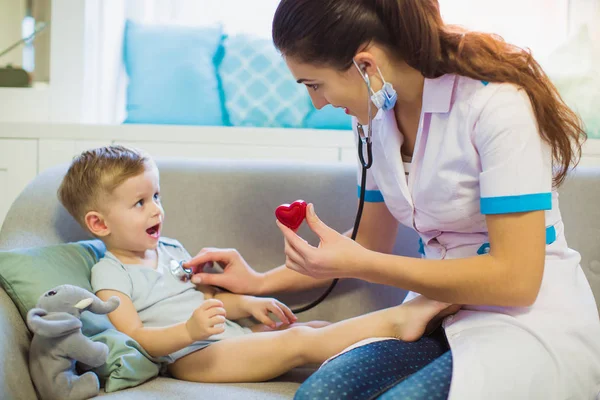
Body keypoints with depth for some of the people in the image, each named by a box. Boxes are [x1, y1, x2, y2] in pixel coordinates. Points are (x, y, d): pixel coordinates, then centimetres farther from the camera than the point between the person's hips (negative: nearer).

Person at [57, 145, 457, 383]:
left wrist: (248, 303, 7)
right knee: (299, 341, -24)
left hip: (235, 338, 9)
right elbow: (135, 337, -14)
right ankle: (399, 317, -31)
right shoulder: (109, 274, -4)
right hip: (191, 355, -8)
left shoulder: (171, 250, 20)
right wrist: (189, 331, -31)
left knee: (315, 328, -7)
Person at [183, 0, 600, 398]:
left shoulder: (495, 104, -19)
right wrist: (261, 282, 10)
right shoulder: (381, 116, 3)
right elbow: (372, 247, 16)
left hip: (534, 322, -5)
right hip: (444, 315, 5)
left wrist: (359, 264, -21)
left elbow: (515, 279, -21)